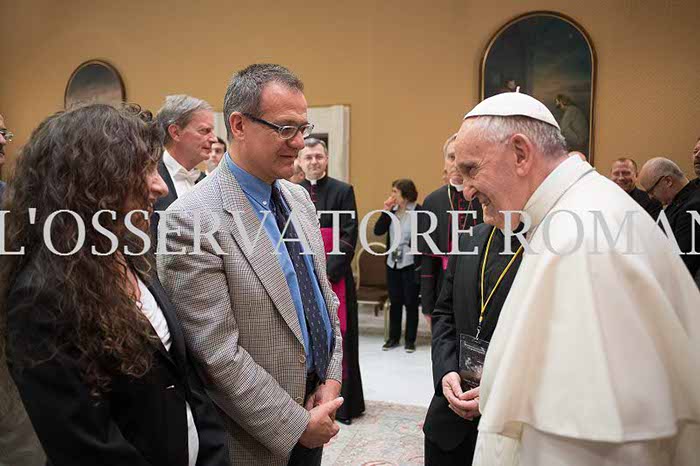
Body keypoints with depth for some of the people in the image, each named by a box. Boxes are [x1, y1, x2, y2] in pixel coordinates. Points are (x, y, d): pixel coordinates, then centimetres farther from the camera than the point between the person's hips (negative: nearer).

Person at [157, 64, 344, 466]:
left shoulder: (300, 197, 2)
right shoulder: (193, 219, -21)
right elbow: (217, 354, -21)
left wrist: (332, 378, -1)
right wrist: (295, 425, -15)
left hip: (315, 405, 6)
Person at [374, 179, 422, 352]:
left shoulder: (419, 212, -11)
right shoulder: (392, 210, 5)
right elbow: (378, 231, -2)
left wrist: (419, 265, -15)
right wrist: (386, 211, -10)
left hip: (410, 264, -5)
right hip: (392, 263, 5)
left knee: (410, 303, 5)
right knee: (395, 302, 13)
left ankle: (410, 340, 17)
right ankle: (393, 337, 25)